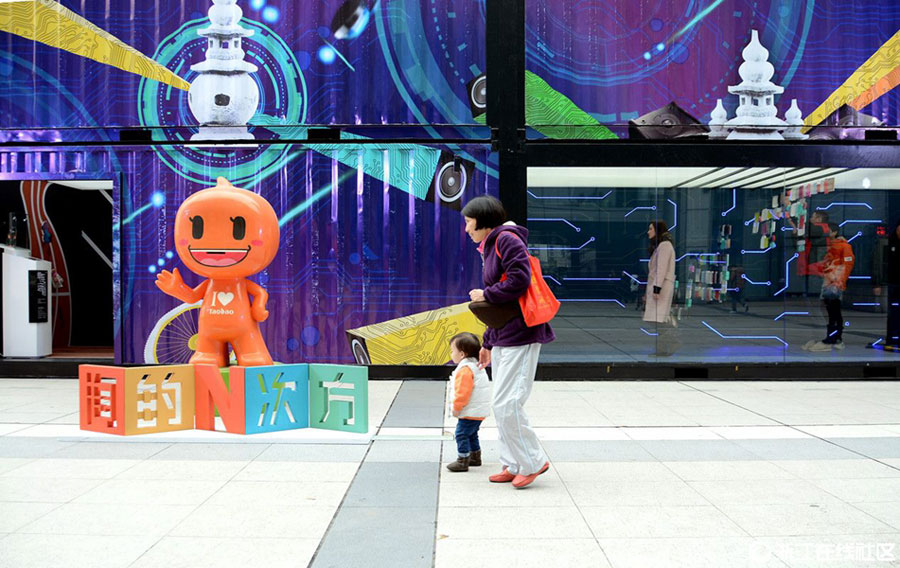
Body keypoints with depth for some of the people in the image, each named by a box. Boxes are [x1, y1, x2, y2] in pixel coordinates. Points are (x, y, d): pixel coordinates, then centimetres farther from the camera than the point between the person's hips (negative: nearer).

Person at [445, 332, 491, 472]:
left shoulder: (465, 369, -20)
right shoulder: (475, 365, 15)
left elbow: (463, 392, -25)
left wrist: (456, 408, -16)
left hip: (470, 412, -11)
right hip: (479, 410, 11)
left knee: (462, 434, -7)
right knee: (471, 434, 22)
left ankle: (462, 461, -5)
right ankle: (475, 457, 32)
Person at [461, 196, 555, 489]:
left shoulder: (507, 239, -9)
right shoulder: (490, 247, 21)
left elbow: (519, 281, -23)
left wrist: (485, 295, -9)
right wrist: (488, 343, 24)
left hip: (520, 334, -10)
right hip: (503, 337, 10)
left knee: (507, 404, -10)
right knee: (502, 404, 12)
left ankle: (532, 462, 4)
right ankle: (513, 465, 20)